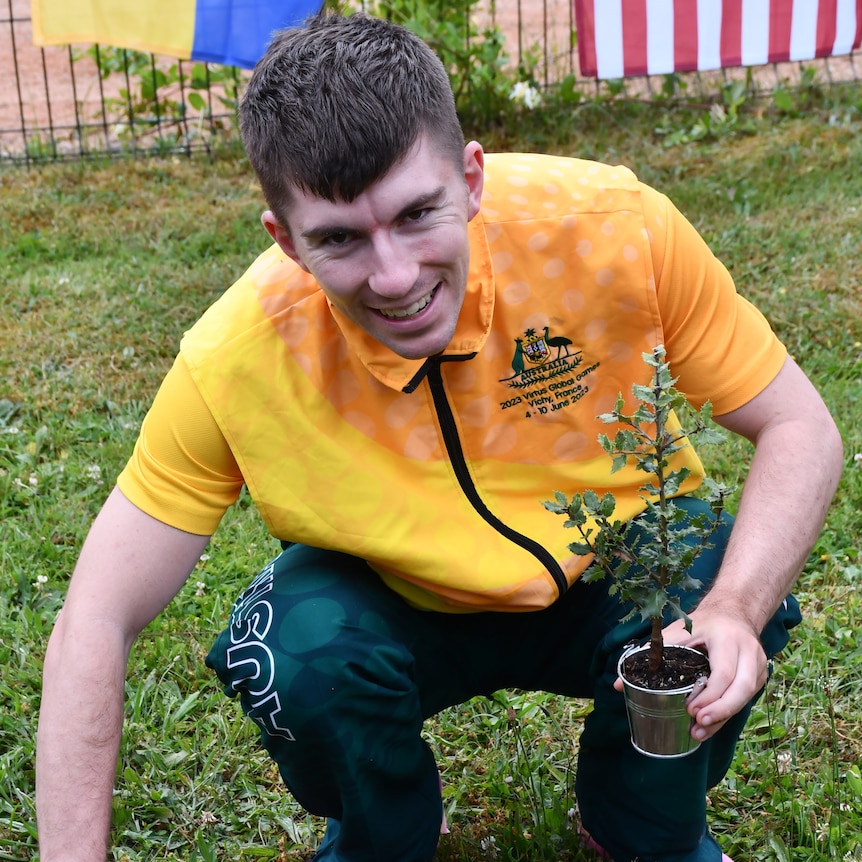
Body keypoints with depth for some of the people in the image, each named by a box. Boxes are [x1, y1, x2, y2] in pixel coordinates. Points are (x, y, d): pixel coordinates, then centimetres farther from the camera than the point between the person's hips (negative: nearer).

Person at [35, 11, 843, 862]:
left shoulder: (611, 226, -27)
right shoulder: (236, 361, -27)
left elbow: (799, 428, -17)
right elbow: (93, 625, -21)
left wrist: (733, 608, -35)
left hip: (619, 576, 1)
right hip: (398, 607, 0)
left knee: (714, 594, -29)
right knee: (301, 646, -30)